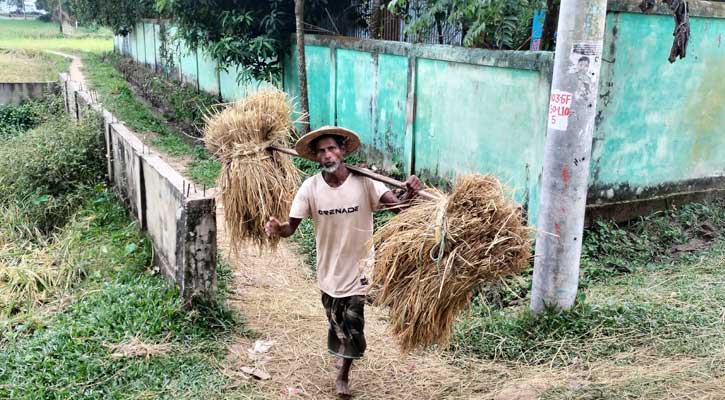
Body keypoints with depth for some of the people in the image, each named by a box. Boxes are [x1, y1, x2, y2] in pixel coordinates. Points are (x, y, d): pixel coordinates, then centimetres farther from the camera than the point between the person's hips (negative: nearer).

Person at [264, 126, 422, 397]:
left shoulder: (364, 182, -19)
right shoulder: (310, 187, -15)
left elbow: (399, 207, -27)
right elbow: (291, 227, -13)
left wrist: (410, 194, -50)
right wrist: (277, 229, -36)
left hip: (358, 266, -2)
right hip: (328, 269, 2)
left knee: (352, 323, 3)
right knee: (336, 322, 19)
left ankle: (343, 376, 28)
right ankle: (345, 354, 50)